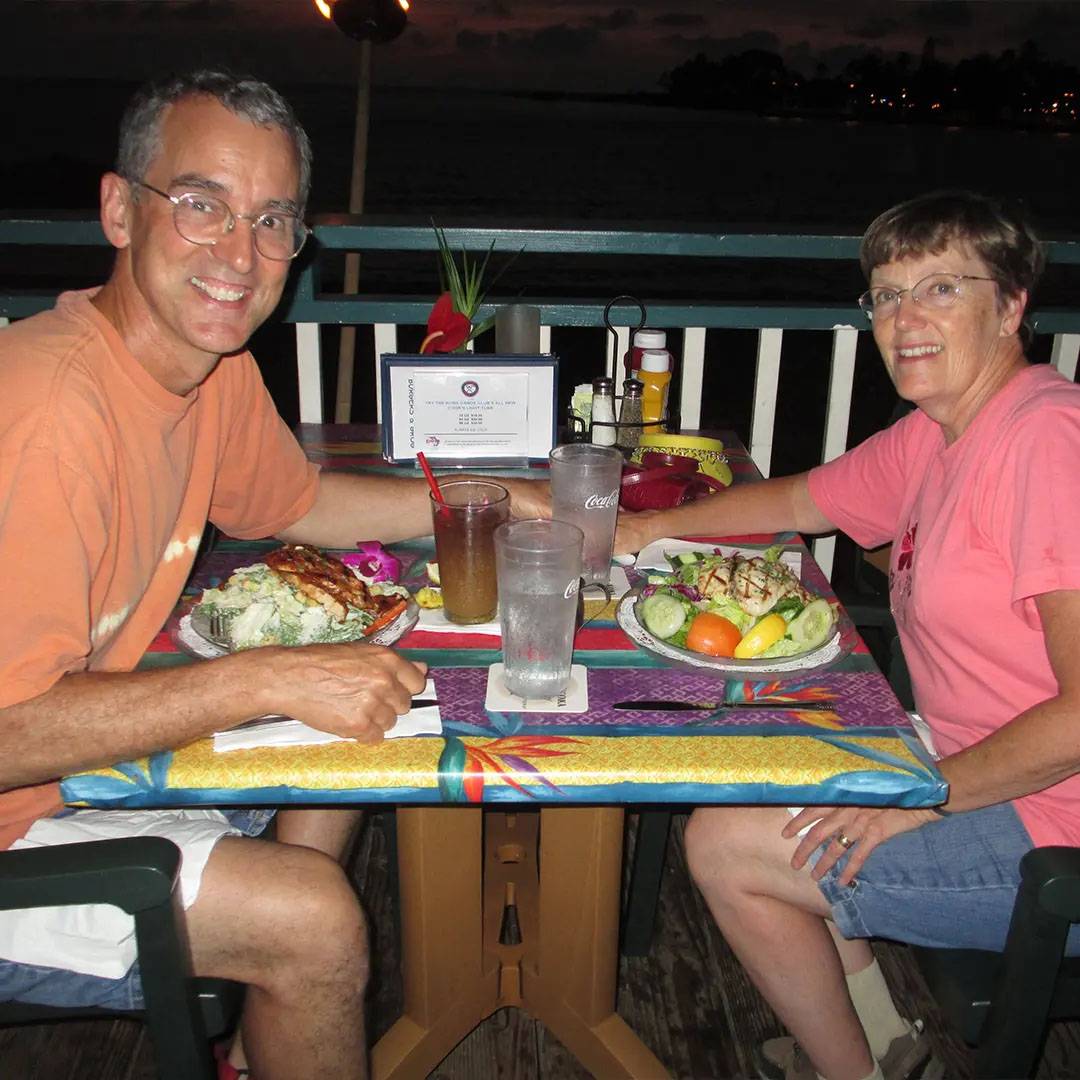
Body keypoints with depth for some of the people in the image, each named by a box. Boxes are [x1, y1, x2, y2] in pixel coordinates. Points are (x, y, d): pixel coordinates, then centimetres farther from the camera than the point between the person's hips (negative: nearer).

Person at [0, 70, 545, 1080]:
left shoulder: (219, 362, -3)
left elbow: (294, 503, 14)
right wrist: (269, 679, -31)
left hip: (84, 732, 9)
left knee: (347, 728, 13)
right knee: (315, 921, -18)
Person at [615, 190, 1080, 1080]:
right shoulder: (934, 437, 5)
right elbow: (805, 500, 21)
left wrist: (922, 796, -18)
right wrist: (649, 528, 15)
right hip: (986, 779, 10)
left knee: (725, 843, -9)